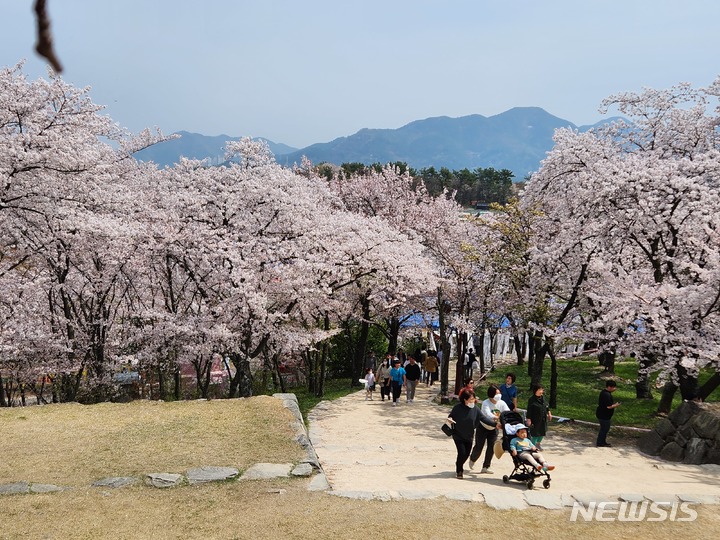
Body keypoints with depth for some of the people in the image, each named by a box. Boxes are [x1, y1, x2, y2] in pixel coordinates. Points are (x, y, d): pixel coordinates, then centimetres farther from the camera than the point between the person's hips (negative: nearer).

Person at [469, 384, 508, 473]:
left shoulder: (501, 403, -13)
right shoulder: (485, 403, -25)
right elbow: (488, 414, -42)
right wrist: (498, 418, -60)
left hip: (494, 429, 4)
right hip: (483, 427, -4)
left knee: (491, 448, -4)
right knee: (478, 447, 0)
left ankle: (485, 467, 8)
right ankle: (472, 459, 33)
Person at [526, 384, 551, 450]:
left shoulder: (543, 397, 2)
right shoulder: (531, 400, -18)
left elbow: (546, 406, 18)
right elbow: (529, 410, -17)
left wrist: (549, 413, 19)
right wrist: (529, 419, -18)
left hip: (543, 419, 7)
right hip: (535, 420, -7)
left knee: (543, 432, 17)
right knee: (535, 434, 0)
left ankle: (538, 443, 42)